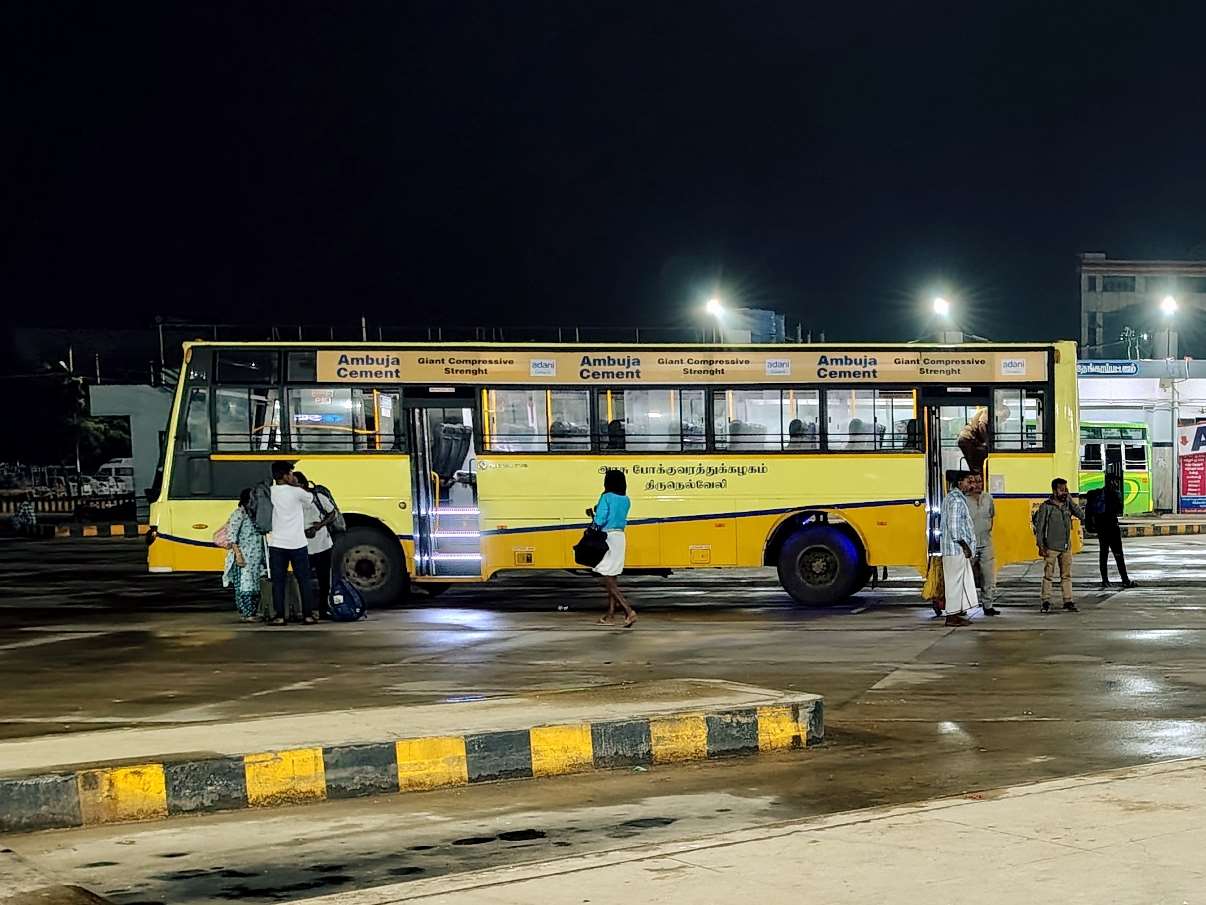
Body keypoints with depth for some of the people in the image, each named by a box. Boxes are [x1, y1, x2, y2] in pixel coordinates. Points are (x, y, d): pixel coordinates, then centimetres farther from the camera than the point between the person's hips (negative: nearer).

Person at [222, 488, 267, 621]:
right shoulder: (239, 513, -7)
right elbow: (232, 535, -13)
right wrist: (238, 554, -20)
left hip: (255, 557, 8)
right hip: (243, 557, -8)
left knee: (255, 586, 6)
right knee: (244, 585, -10)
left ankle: (251, 613, 11)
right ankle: (246, 614, -10)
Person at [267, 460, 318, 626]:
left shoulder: (270, 492, -1)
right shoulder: (296, 492, -8)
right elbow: (310, 498, 10)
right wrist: (297, 485, 17)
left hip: (277, 544, 2)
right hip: (297, 544, -2)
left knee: (278, 581, 5)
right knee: (304, 580, 8)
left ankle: (279, 616, 0)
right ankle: (308, 615, 7)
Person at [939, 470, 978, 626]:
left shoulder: (951, 498, 17)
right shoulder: (956, 500, -15)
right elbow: (954, 527, -21)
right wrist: (964, 545, -14)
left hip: (958, 549, 10)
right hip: (956, 549, -10)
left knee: (963, 582, 14)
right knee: (955, 582, -6)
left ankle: (957, 612, 19)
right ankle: (952, 616, -3)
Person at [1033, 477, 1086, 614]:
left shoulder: (1068, 504, 6)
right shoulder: (1046, 506, -7)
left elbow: (1082, 515, -4)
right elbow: (1039, 527, -6)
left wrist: (1070, 500, -7)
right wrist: (1041, 546, -10)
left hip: (1066, 546, 4)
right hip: (1051, 547, -4)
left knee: (1067, 575, 6)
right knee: (1048, 575, -2)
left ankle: (1068, 601, 10)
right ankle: (1045, 602, 3)